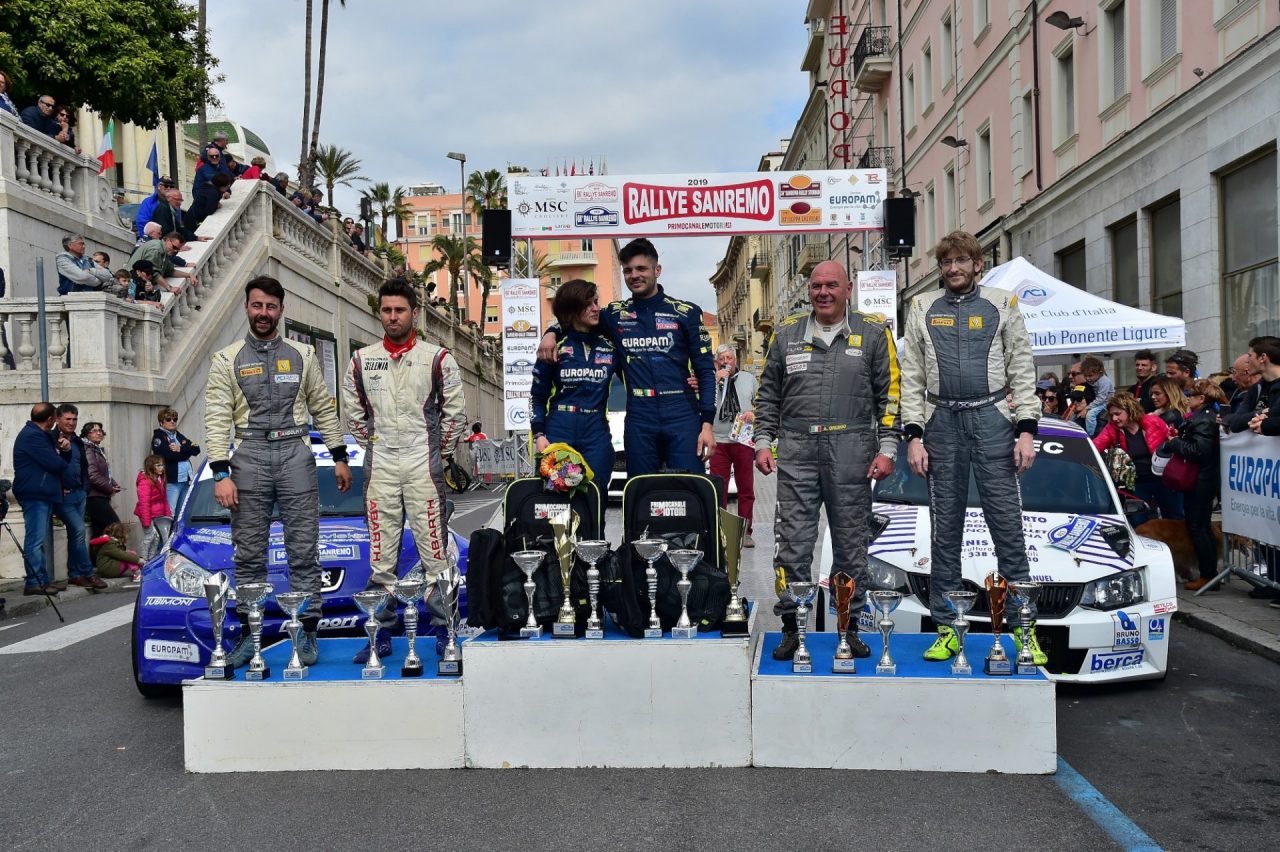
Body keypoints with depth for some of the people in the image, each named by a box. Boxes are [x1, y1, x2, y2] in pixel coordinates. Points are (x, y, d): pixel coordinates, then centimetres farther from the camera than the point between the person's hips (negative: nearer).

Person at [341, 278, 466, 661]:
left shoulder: (437, 359, 0)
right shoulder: (362, 360, 8)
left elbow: (455, 412, 4)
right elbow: (352, 411, 18)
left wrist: (438, 454, 3)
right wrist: (371, 444, 11)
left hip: (423, 467, -3)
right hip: (379, 468, 3)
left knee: (434, 551, -2)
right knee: (381, 556, 7)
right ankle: (381, 632, 14)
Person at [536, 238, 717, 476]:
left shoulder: (686, 312, 4)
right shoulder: (615, 314, 11)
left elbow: (705, 370, 3)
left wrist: (707, 423, -6)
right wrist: (552, 333, 4)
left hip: (682, 416, -2)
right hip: (639, 419, 2)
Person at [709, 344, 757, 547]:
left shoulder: (749, 379, 14)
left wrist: (754, 413, -4)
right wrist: (716, 381, -13)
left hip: (744, 440, 2)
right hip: (719, 441, -1)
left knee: (746, 488, 3)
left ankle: (745, 532, 10)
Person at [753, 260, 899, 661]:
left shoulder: (873, 333, 6)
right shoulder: (787, 333, 11)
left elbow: (889, 393, 4)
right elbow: (768, 393, 15)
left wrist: (886, 448, -3)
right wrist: (763, 441, 7)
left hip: (851, 451, -1)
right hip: (796, 450, 1)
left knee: (851, 542, 6)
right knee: (793, 542, 0)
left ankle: (850, 625, 17)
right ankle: (791, 626, 9)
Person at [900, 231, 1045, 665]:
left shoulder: (1002, 306, 10)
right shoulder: (922, 309, 13)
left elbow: (1022, 372, 5)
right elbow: (912, 378, 8)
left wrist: (1026, 430, -4)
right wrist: (913, 435, -1)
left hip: (992, 421, -1)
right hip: (942, 423, 1)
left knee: (1008, 526, -3)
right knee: (945, 531, 4)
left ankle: (1023, 628, 4)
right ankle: (947, 629, 11)